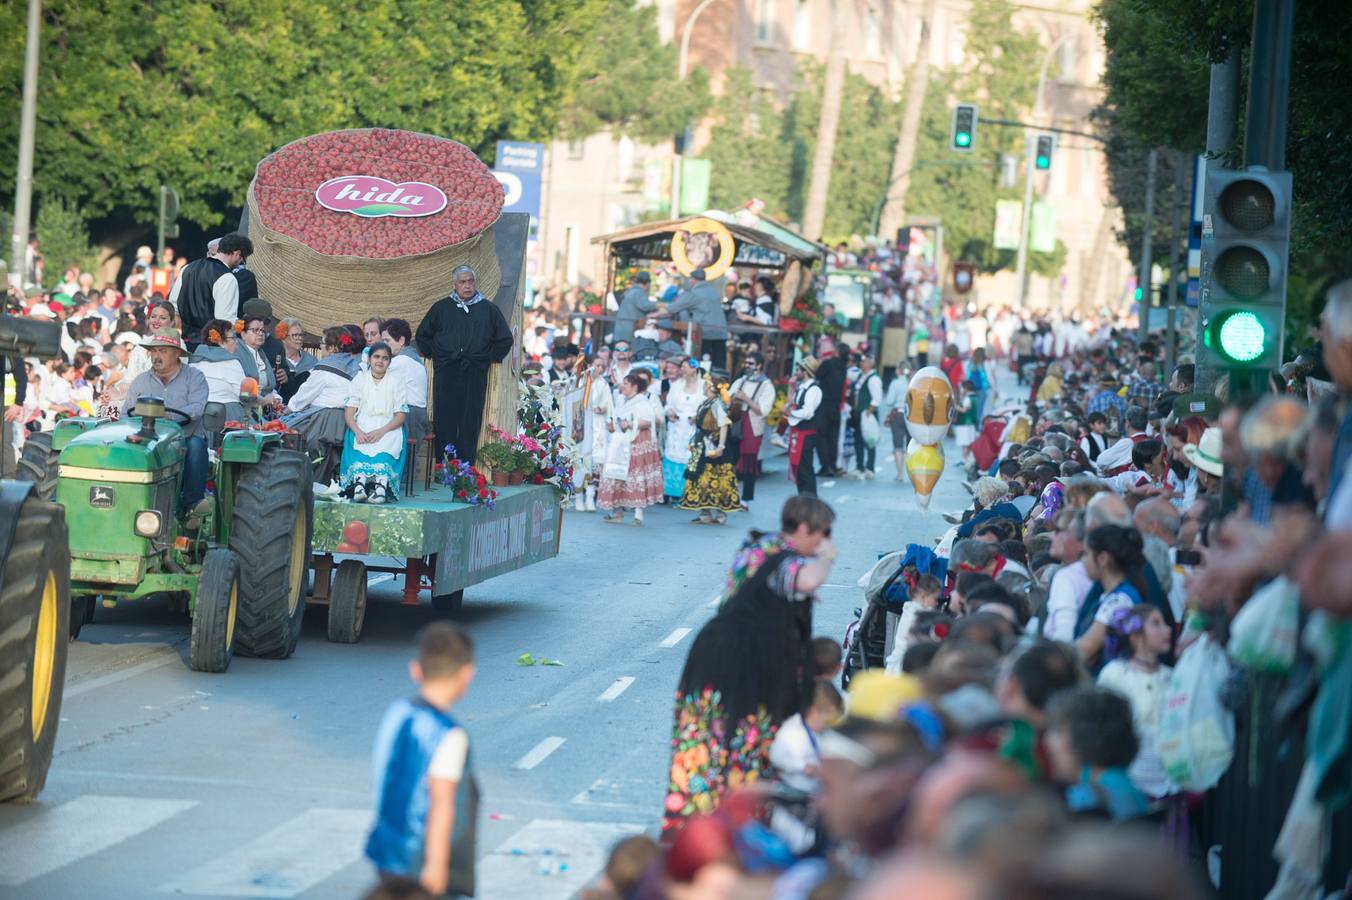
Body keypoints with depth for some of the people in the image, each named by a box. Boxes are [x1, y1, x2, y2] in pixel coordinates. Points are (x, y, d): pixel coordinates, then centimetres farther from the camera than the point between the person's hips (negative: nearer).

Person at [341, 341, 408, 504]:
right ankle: (359, 482, -52)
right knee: (359, 446, -33)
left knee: (384, 447, -34)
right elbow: (349, 412, 6)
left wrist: (381, 431, -17)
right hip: (362, 427, 1)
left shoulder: (397, 383, 10)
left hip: (388, 428, -1)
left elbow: (401, 416, 2)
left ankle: (381, 485, -55)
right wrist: (357, 431, -16)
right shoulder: (359, 380, 14)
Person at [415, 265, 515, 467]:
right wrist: (432, 354, 11)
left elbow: (505, 339, 16)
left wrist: (491, 357, 8)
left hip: (475, 374, 0)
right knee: (445, 420, -5)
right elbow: (422, 336, 21)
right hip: (446, 374, 0)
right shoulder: (441, 308, 12)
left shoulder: (489, 309, 10)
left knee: (471, 420, -4)